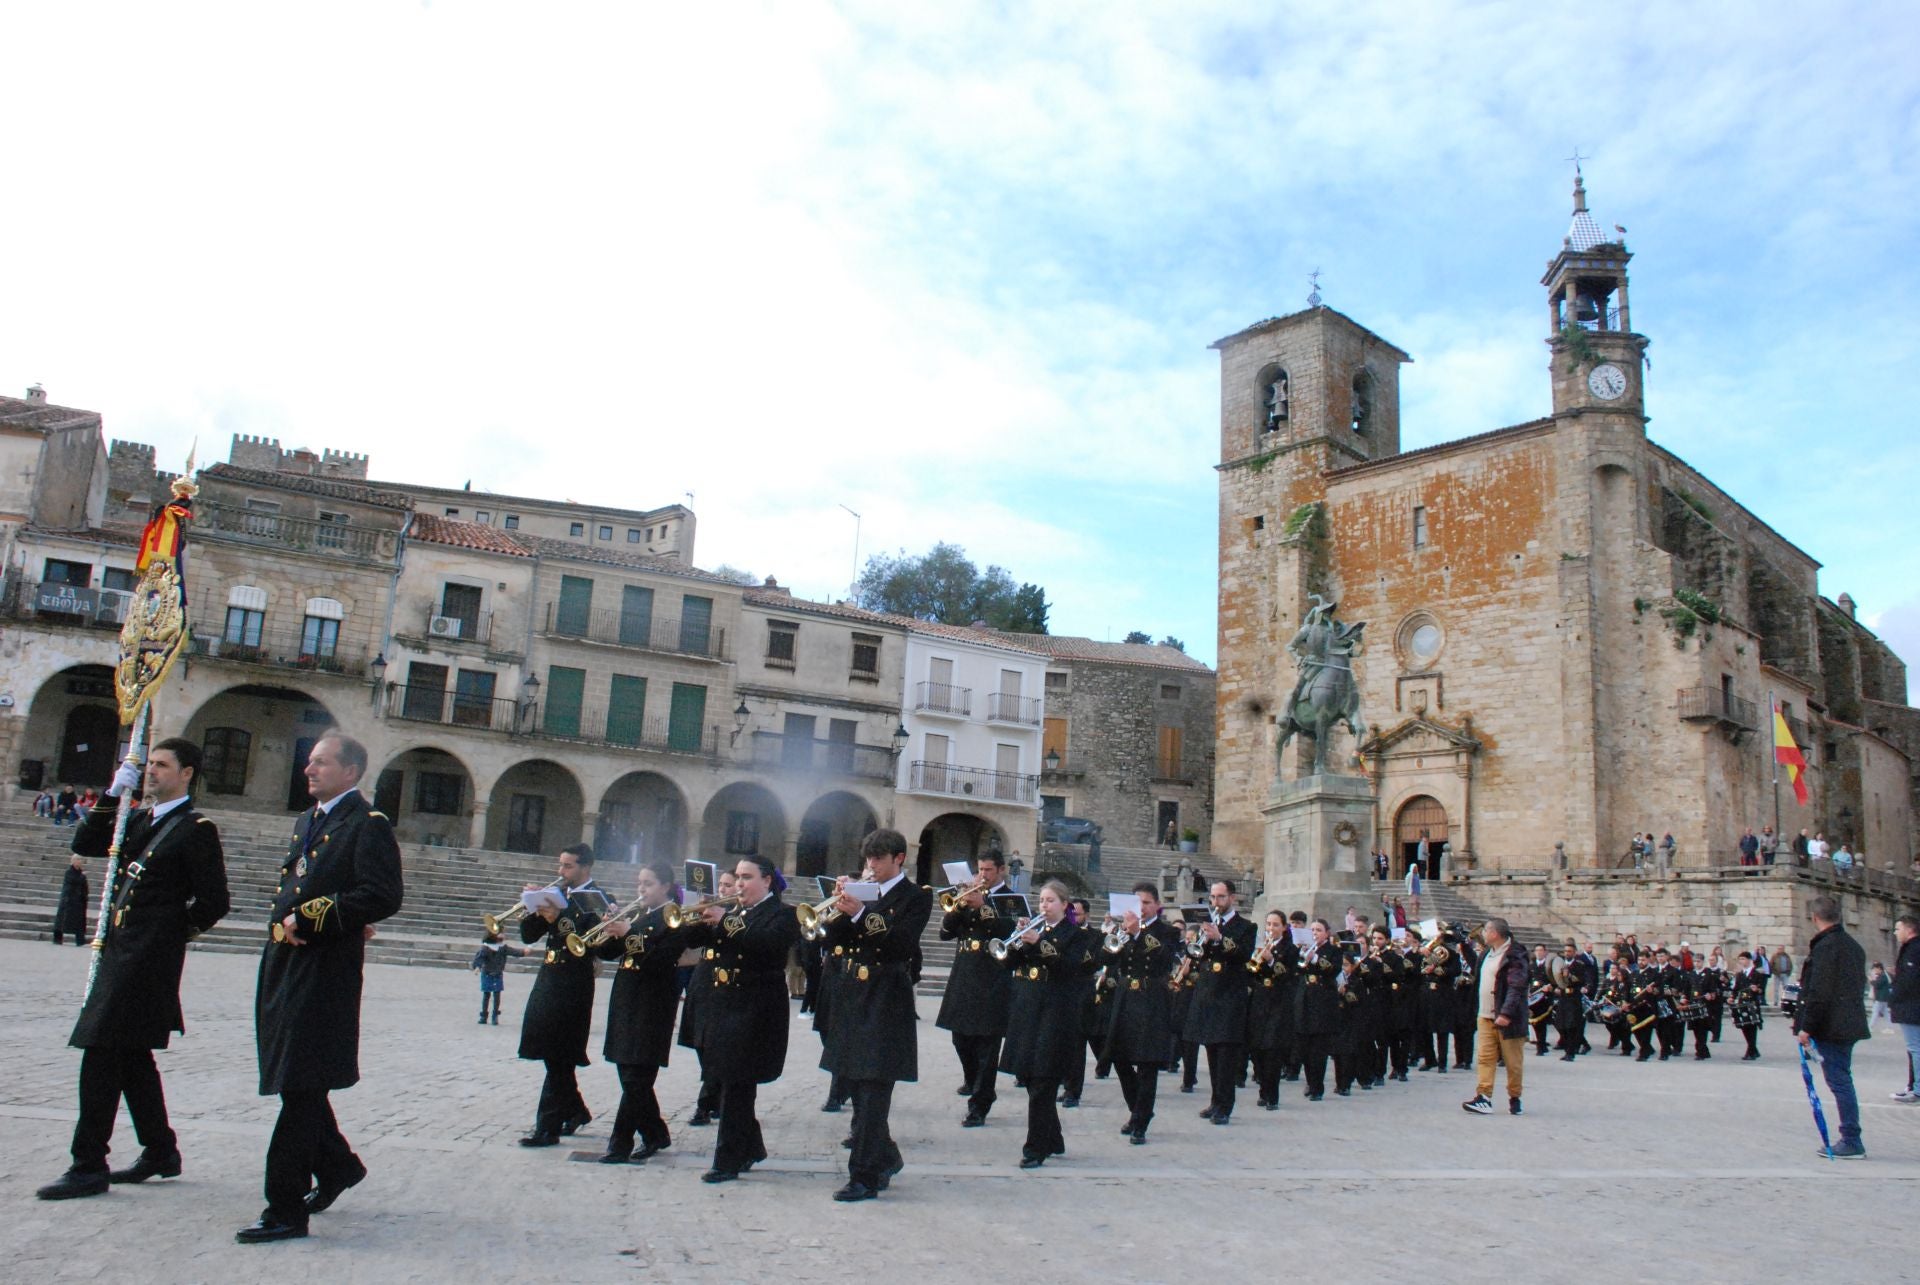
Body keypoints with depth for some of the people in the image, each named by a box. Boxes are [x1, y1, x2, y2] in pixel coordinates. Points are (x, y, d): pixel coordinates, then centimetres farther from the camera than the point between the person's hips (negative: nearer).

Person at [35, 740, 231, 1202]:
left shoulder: (197, 830, -10)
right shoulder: (140, 819, 15)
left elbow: (214, 902, -13)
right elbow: (85, 846, 10)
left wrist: (174, 929, -3)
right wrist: (114, 795, 3)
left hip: (149, 957, -9)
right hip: (120, 952, 9)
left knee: (102, 1056, -7)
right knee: (132, 1056, 14)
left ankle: (89, 1166, 0)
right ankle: (160, 1151, 25)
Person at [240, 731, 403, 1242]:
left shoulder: (368, 825, -11)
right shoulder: (308, 822, 16)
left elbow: (383, 896, -21)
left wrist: (309, 919, -20)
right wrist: (286, 922, 3)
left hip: (324, 973, -9)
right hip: (284, 967, 9)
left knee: (302, 1089, -4)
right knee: (295, 1081, 18)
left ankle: (286, 1210, 3)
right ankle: (337, 1164, 36)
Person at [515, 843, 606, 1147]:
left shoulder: (597, 899, -9)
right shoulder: (556, 894, 12)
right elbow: (528, 936, 12)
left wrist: (557, 921, -26)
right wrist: (534, 907, -5)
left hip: (573, 987, -8)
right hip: (548, 982, 8)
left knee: (559, 1059, -4)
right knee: (553, 1056, 14)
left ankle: (548, 1127, 1)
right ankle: (576, 1111, 30)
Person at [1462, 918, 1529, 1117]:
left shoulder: (1514, 958, -14)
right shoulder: (1488, 954, 13)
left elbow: (1516, 988, -23)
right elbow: (1477, 972, 30)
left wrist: (1506, 1013, -30)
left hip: (1506, 1018, -8)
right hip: (1486, 1016, 8)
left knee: (1513, 1061, 6)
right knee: (1484, 1057, -1)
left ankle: (1514, 1099, 19)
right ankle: (1484, 1098, -4)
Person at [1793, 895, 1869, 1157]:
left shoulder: (1825, 947, -16)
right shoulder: (1853, 946, 13)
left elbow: (1819, 992, -20)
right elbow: (1859, 984, 20)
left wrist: (1806, 1027, -15)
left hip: (1831, 1026, -9)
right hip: (1849, 1024, 9)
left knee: (1840, 1081, -5)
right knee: (1842, 1081, 14)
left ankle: (1852, 1142, -2)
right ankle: (1850, 1140, 18)